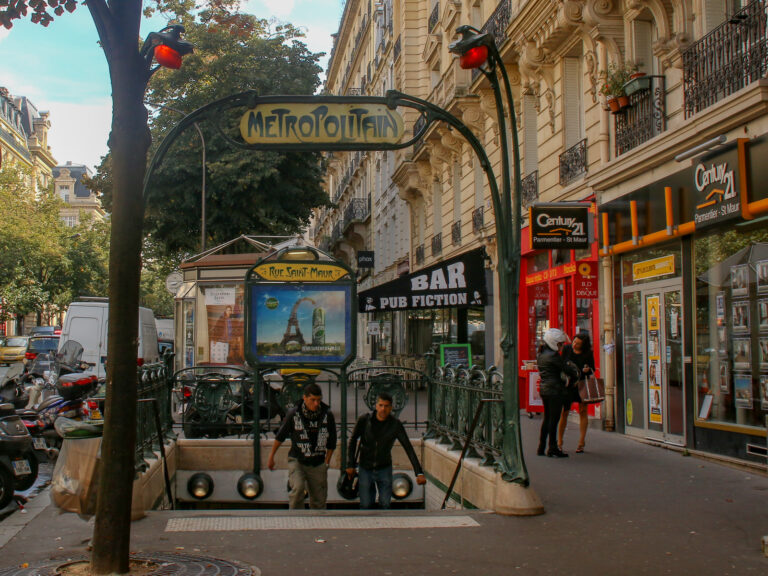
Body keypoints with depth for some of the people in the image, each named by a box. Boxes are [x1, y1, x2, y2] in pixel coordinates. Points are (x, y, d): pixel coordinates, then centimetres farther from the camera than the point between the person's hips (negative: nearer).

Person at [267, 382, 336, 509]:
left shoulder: (327, 415, -4)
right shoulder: (294, 413, -8)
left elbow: (331, 442, 9)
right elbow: (280, 436, 6)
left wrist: (327, 463, 12)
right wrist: (271, 456, 14)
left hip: (318, 465, 2)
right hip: (297, 461, -2)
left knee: (319, 500, 6)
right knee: (297, 488, -27)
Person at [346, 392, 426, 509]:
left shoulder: (395, 424, -13)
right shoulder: (364, 420, -13)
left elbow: (408, 448, -14)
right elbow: (353, 441, 2)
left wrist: (419, 473, -21)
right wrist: (350, 464, 1)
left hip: (384, 469, 0)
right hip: (365, 469, 0)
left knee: (385, 504, -2)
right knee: (365, 504, 1)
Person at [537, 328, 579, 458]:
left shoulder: (541, 354, 13)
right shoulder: (553, 355, -15)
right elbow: (567, 369, -12)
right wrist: (575, 371, 8)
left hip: (544, 389, 9)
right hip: (555, 390, -9)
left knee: (547, 418, 15)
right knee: (554, 419, -3)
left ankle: (541, 448, 18)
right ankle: (553, 448, 1)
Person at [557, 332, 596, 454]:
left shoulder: (588, 353, -3)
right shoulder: (566, 349, 0)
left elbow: (593, 369, 6)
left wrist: (588, 370, -17)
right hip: (568, 384, 0)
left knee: (583, 412, 1)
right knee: (564, 412, -2)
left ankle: (581, 443, 8)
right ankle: (559, 442, 9)